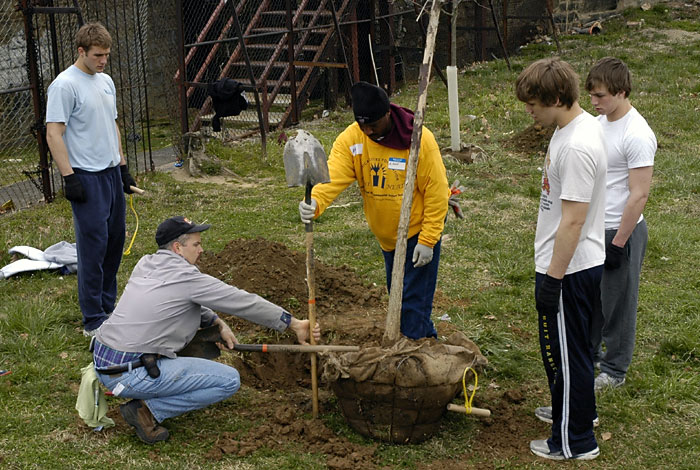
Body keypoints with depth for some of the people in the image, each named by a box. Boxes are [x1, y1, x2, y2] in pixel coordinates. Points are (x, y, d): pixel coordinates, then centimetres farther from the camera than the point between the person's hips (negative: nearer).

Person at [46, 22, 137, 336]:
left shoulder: (106, 81, 14)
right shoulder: (65, 85, -12)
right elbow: (54, 134, -15)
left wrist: (123, 167, 21)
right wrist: (69, 178, -19)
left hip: (112, 172, 9)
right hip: (86, 177, -8)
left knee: (116, 239, 12)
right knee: (93, 245, -7)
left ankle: (107, 306, 26)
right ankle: (93, 320, 1)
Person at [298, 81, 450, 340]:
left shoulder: (420, 140, -24)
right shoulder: (351, 139, -14)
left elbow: (436, 193, -20)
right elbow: (333, 175, -28)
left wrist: (427, 241, -20)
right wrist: (315, 202, -49)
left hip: (419, 229, -6)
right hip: (386, 233, 6)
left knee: (414, 297, -5)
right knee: (397, 293, 20)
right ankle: (428, 339, 40)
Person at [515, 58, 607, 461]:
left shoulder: (576, 147, -27)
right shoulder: (583, 124, 6)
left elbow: (573, 220, -26)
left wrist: (552, 278, -21)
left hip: (570, 269, -10)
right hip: (584, 262, 10)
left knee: (565, 352, 3)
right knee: (572, 347, 25)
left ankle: (574, 442, 17)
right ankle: (579, 410, 44)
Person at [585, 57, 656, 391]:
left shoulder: (637, 136, -22)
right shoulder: (600, 122, 5)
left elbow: (639, 195, -22)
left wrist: (618, 242, -19)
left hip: (621, 231, -8)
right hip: (593, 227, 8)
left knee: (617, 303, 7)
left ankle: (614, 370, 23)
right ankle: (589, 353, 39)